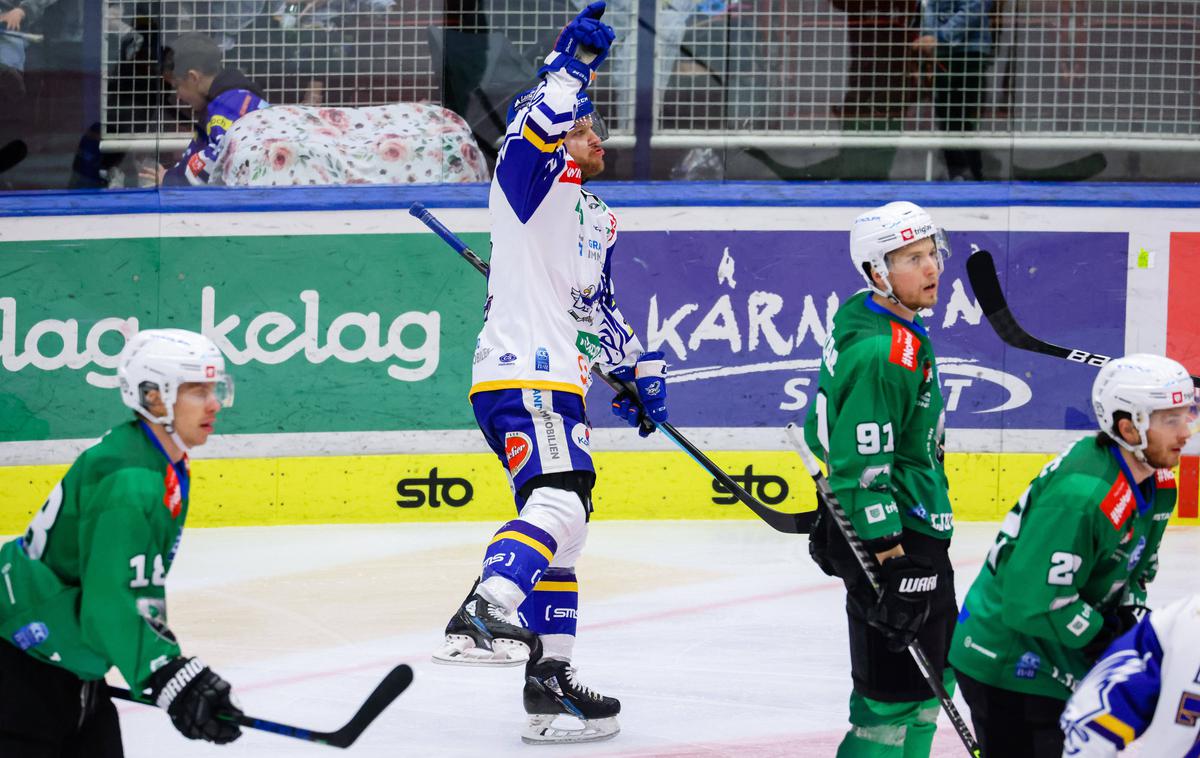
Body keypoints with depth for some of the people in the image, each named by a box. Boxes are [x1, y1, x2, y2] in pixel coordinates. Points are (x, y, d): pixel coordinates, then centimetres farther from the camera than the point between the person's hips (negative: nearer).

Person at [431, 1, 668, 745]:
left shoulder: (597, 217, 24)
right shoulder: (534, 181, -3)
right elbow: (537, 129, -26)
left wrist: (638, 365, 24)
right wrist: (576, 62, -30)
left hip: (561, 387, 10)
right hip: (519, 380, -10)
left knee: (564, 530, 13)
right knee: (559, 501, -30)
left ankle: (551, 682, 17)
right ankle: (483, 614, -45)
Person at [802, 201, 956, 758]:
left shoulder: (864, 322, 9)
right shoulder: (881, 355, -23)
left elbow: (821, 429, 20)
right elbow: (864, 466, -26)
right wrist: (886, 559, -26)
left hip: (915, 527, 11)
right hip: (892, 541, -11)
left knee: (935, 671, 21)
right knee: (899, 687, -11)